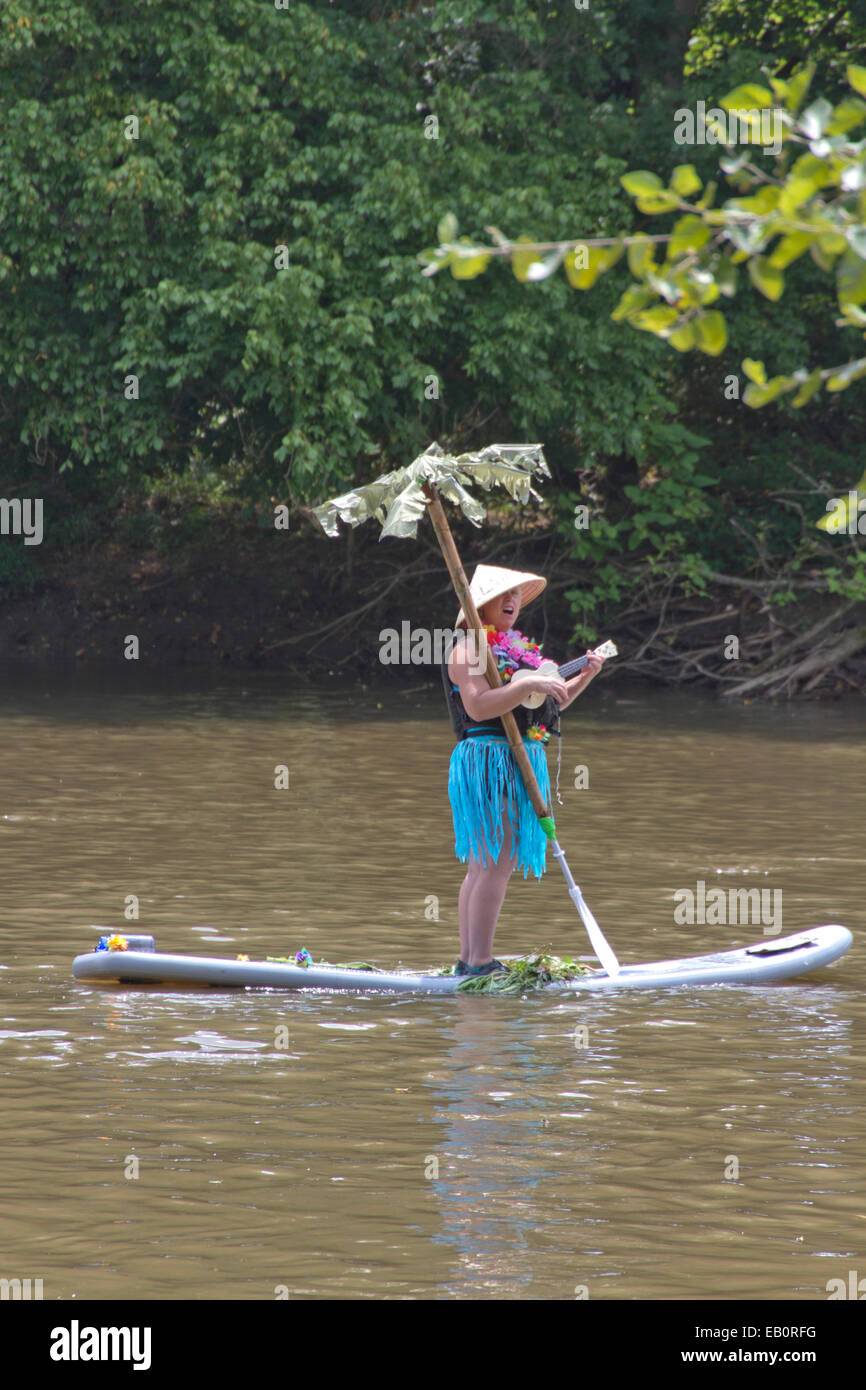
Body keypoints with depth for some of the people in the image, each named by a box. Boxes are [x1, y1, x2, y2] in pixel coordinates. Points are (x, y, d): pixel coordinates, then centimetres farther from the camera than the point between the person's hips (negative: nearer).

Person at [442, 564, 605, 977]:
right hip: (490, 759, -10)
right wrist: (529, 685, -29)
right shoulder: (470, 648, -9)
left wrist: (585, 677, 15)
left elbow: (548, 705, 28)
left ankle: (468, 959, 13)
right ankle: (480, 962, -15)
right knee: (496, 865, -14)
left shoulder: (513, 647, 21)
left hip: (518, 764, 10)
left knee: (482, 866, 11)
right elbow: (478, 706, -23)